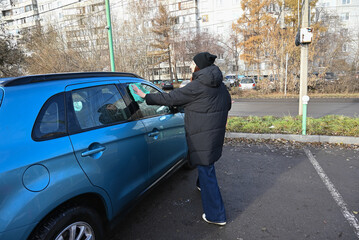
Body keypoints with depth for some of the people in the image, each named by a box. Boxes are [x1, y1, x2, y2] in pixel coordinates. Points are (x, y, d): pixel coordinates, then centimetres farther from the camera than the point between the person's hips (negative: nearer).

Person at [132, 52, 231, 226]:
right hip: (216, 133, 9)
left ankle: (216, 216, 8)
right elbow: (227, 105, 18)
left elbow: (171, 98, -15)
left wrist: (146, 96, -7)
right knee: (206, 164, 29)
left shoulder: (197, 86, -18)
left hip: (202, 136, -9)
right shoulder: (220, 86, 7)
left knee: (206, 171, -1)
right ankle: (202, 185, 55)